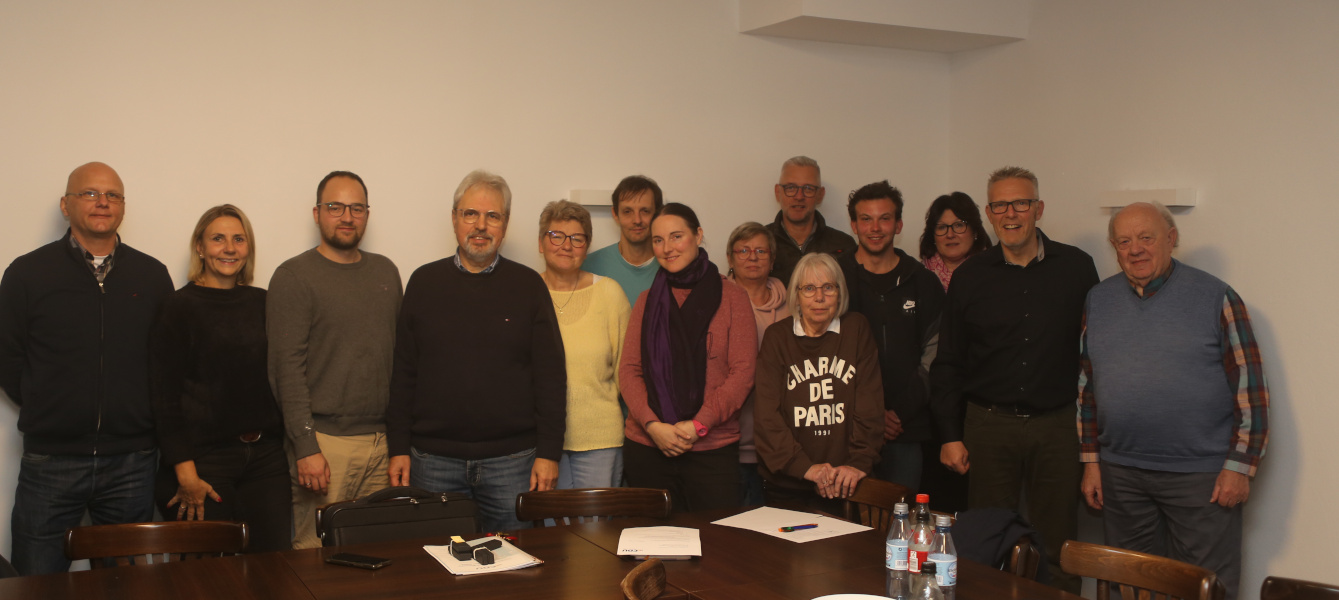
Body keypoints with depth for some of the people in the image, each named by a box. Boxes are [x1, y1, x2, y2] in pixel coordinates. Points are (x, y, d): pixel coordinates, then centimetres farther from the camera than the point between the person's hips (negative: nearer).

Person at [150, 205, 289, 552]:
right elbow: (165, 396, -6)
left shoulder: (263, 303, 10)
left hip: (266, 456, 4)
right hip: (205, 457, -4)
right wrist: (186, 472, -12)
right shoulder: (179, 307, -3)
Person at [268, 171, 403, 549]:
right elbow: (287, 366, -9)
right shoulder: (294, 276, -3)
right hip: (325, 441, -5)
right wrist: (306, 447, -15)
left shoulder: (386, 272, 14)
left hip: (383, 439, 5)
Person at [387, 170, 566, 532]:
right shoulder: (424, 282, 8)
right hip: (434, 460, 1)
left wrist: (549, 452, -5)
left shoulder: (528, 285, 4)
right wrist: (399, 448, 2)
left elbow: (551, 376, 2)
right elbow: (403, 374, 8)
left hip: (512, 460, -1)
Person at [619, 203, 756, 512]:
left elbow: (743, 371, -4)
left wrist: (699, 423, -13)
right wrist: (652, 424, -10)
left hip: (712, 449, -2)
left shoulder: (731, 296, 3)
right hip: (646, 448, 3)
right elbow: (628, 370, 6)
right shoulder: (648, 300, 13)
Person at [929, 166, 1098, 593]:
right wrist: (950, 435, 2)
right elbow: (948, 363, 7)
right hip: (988, 424, 1)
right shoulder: (969, 277, 5)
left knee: (1057, 546, 6)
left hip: (1057, 425, 0)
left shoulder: (1076, 267, 2)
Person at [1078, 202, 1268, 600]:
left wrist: (1240, 466, -9)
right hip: (1120, 474, 4)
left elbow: (1250, 386, -5)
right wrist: (1091, 461, 8)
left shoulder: (1215, 297, -4)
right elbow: (1086, 385, 11)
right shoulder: (1098, 301, 7)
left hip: (1201, 476, -4)